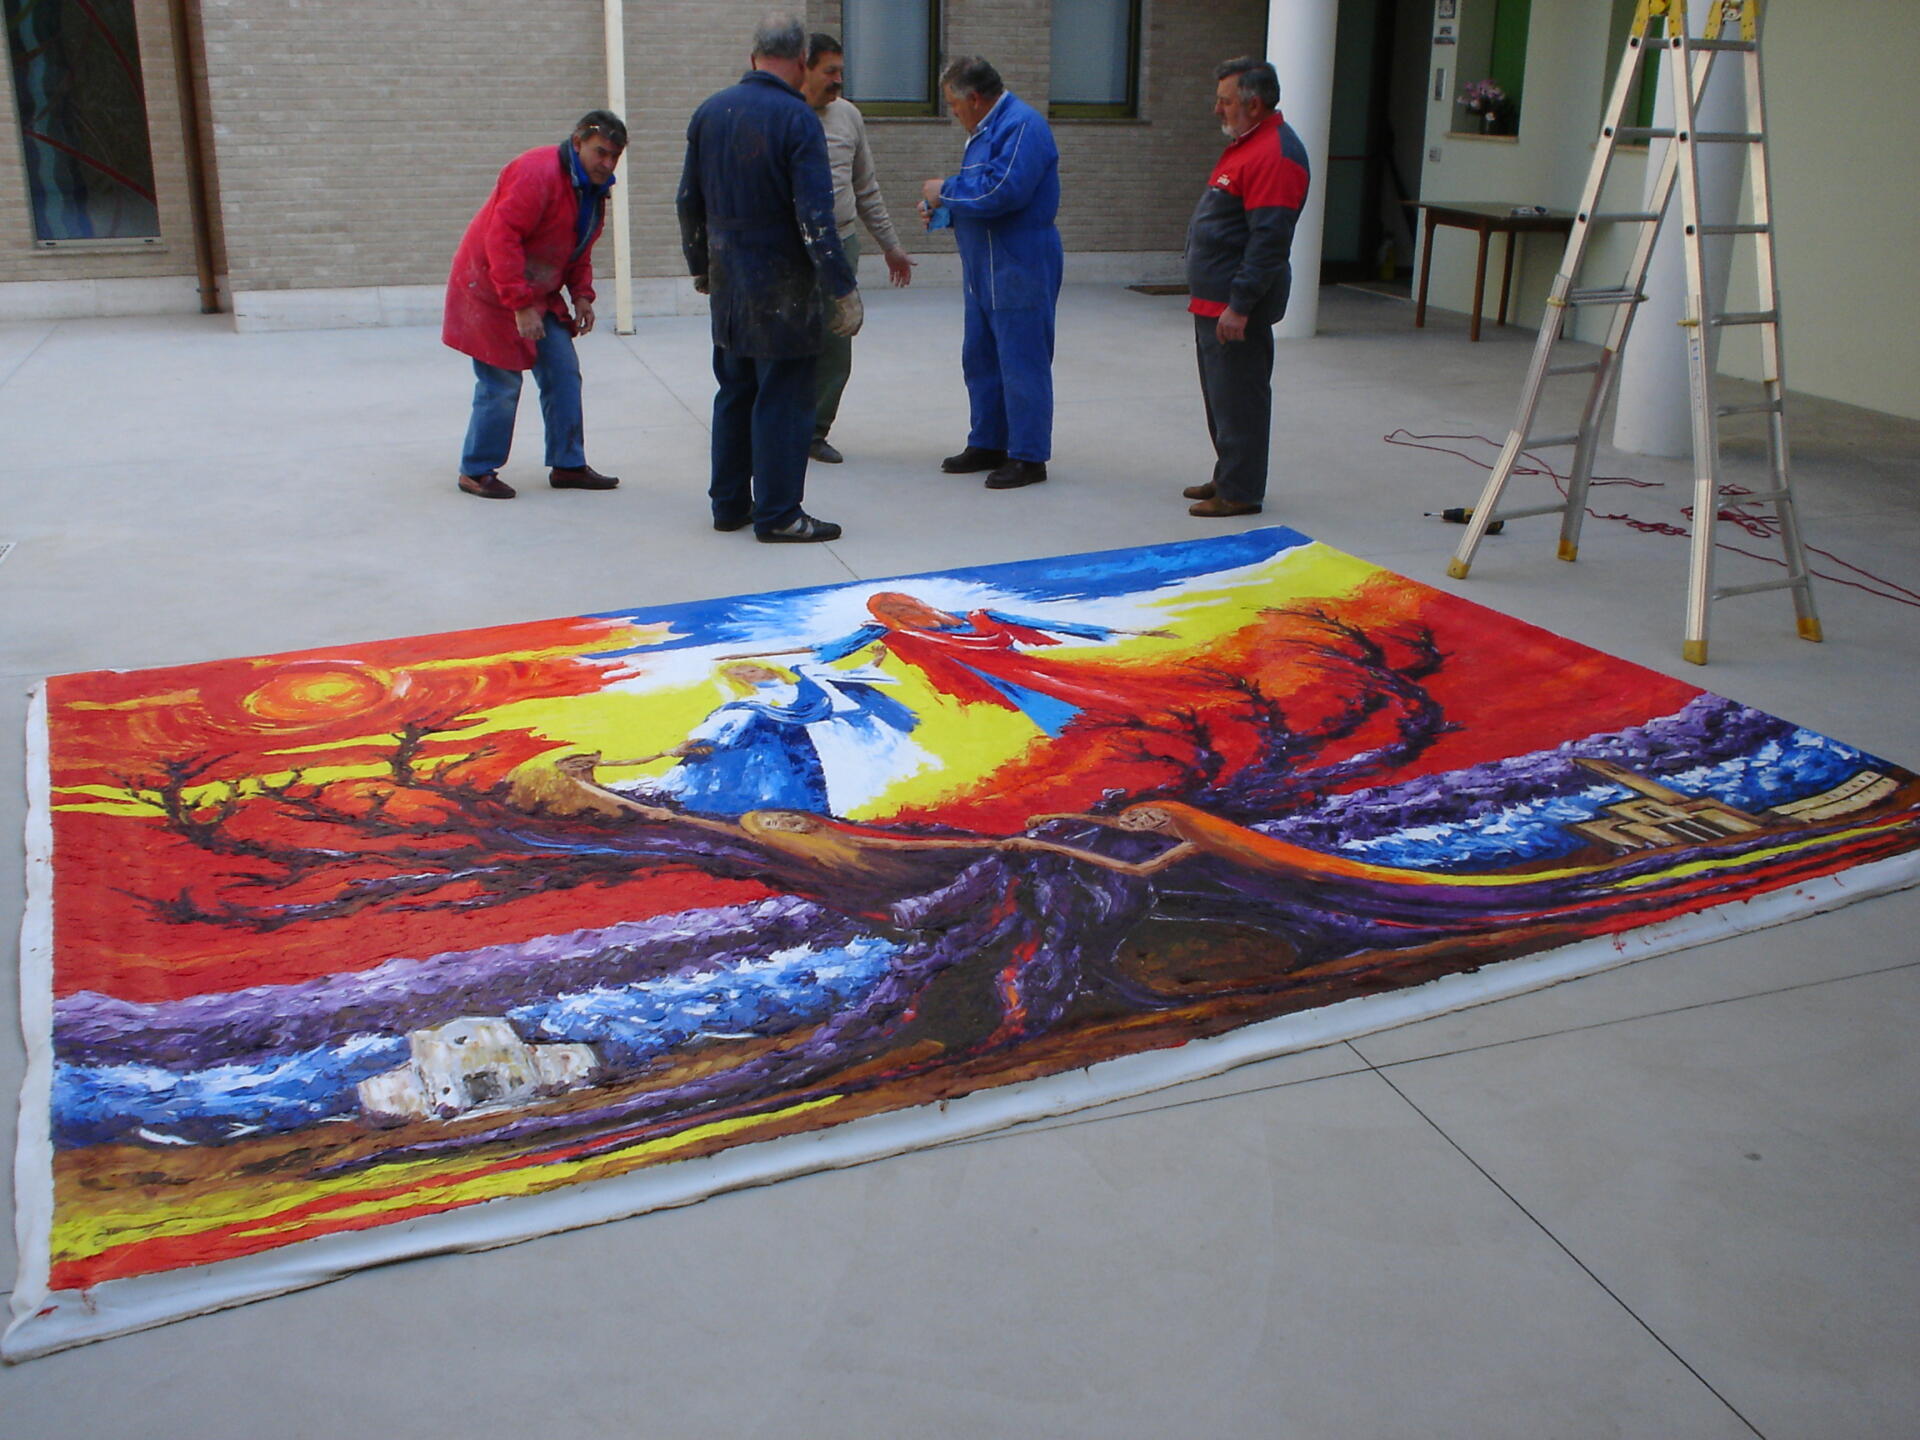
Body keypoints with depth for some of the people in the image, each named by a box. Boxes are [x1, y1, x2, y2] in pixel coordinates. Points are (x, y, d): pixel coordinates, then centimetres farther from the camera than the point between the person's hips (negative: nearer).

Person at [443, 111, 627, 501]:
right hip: (492, 292, -9)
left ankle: (567, 465, 15)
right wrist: (520, 305, -30)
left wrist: (582, 294, 3)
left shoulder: (592, 190, 7)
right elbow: (502, 238, -29)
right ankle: (476, 471, 6)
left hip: (539, 294, 9)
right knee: (502, 385, -8)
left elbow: (578, 249, 19)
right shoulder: (537, 173, -23)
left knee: (563, 374, 6)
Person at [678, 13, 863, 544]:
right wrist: (843, 290, -15)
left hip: (727, 280, 7)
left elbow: (689, 200, 13)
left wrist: (700, 266, 26)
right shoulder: (796, 118, -14)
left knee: (735, 391, 16)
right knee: (783, 397, 0)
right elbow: (815, 216, -19)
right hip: (781, 286, -7)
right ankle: (777, 514, 5)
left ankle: (729, 503, 23)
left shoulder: (709, 112, 6)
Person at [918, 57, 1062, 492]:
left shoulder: (1021, 126, -15)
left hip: (1019, 268, -11)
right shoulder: (986, 129, 18)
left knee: (1021, 361, -5)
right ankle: (987, 444, 26)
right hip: (986, 268, 11)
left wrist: (946, 191, -12)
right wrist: (941, 207, 6)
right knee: (980, 358, 15)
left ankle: (1028, 457, 1)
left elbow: (1002, 191, -25)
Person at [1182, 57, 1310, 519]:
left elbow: (1268, 239, -24)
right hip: (1213, 300, 11)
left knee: (1238, 399, -4)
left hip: (1237, 306, -11)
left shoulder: (1274, 154, -18)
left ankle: (1240, 493, 3)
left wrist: (1239, 306, -26)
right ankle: (1227, 477, 29)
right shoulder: (1247, 143, 16)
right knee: (1220, 395, 18)